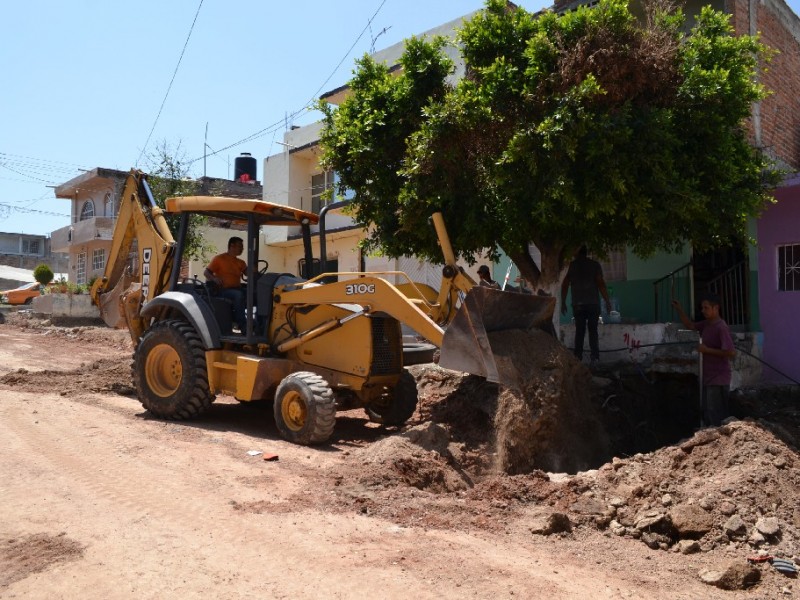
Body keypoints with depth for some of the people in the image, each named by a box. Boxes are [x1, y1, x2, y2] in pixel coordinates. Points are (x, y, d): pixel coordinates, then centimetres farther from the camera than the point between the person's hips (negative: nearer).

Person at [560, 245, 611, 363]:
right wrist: (607, 301, -2)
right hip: (593, 303, 0)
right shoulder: (595, 265, 1)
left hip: (578, 304, 1)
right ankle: (595, 356, 0)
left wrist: (563, 302, 8)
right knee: (593, 330, 5)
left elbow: (565, 285, 1)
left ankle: (578, 356, 1)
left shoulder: (572, 265, 4)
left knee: (579, 330, 5)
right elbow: (601, 284, -6)